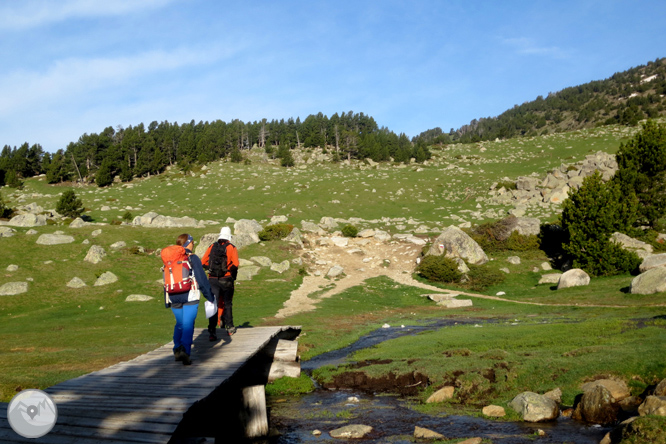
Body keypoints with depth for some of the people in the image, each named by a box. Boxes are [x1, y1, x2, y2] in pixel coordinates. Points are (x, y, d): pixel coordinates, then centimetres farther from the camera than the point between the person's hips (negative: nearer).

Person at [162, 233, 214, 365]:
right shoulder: (193, 258, -6)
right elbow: (202, 279, -7)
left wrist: (167, 301, 21)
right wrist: (210, 296, 0)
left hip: (174, 298, 5)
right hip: (190, 297, -5)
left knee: (179, 323, 21)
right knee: (188, 325, -5)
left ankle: (177, 349, 16)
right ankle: (185, 350, -17)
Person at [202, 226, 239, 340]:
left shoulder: (212, 247, 8)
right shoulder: (231, 248, -1)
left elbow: (203, 262, 5)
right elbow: (235, 264, -14)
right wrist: (232, 272, 4)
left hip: (212, 280, 2)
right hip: (226, 280, -2)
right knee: (227, 304, 16)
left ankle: (212, 331, -9)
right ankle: (229, 327, 25)